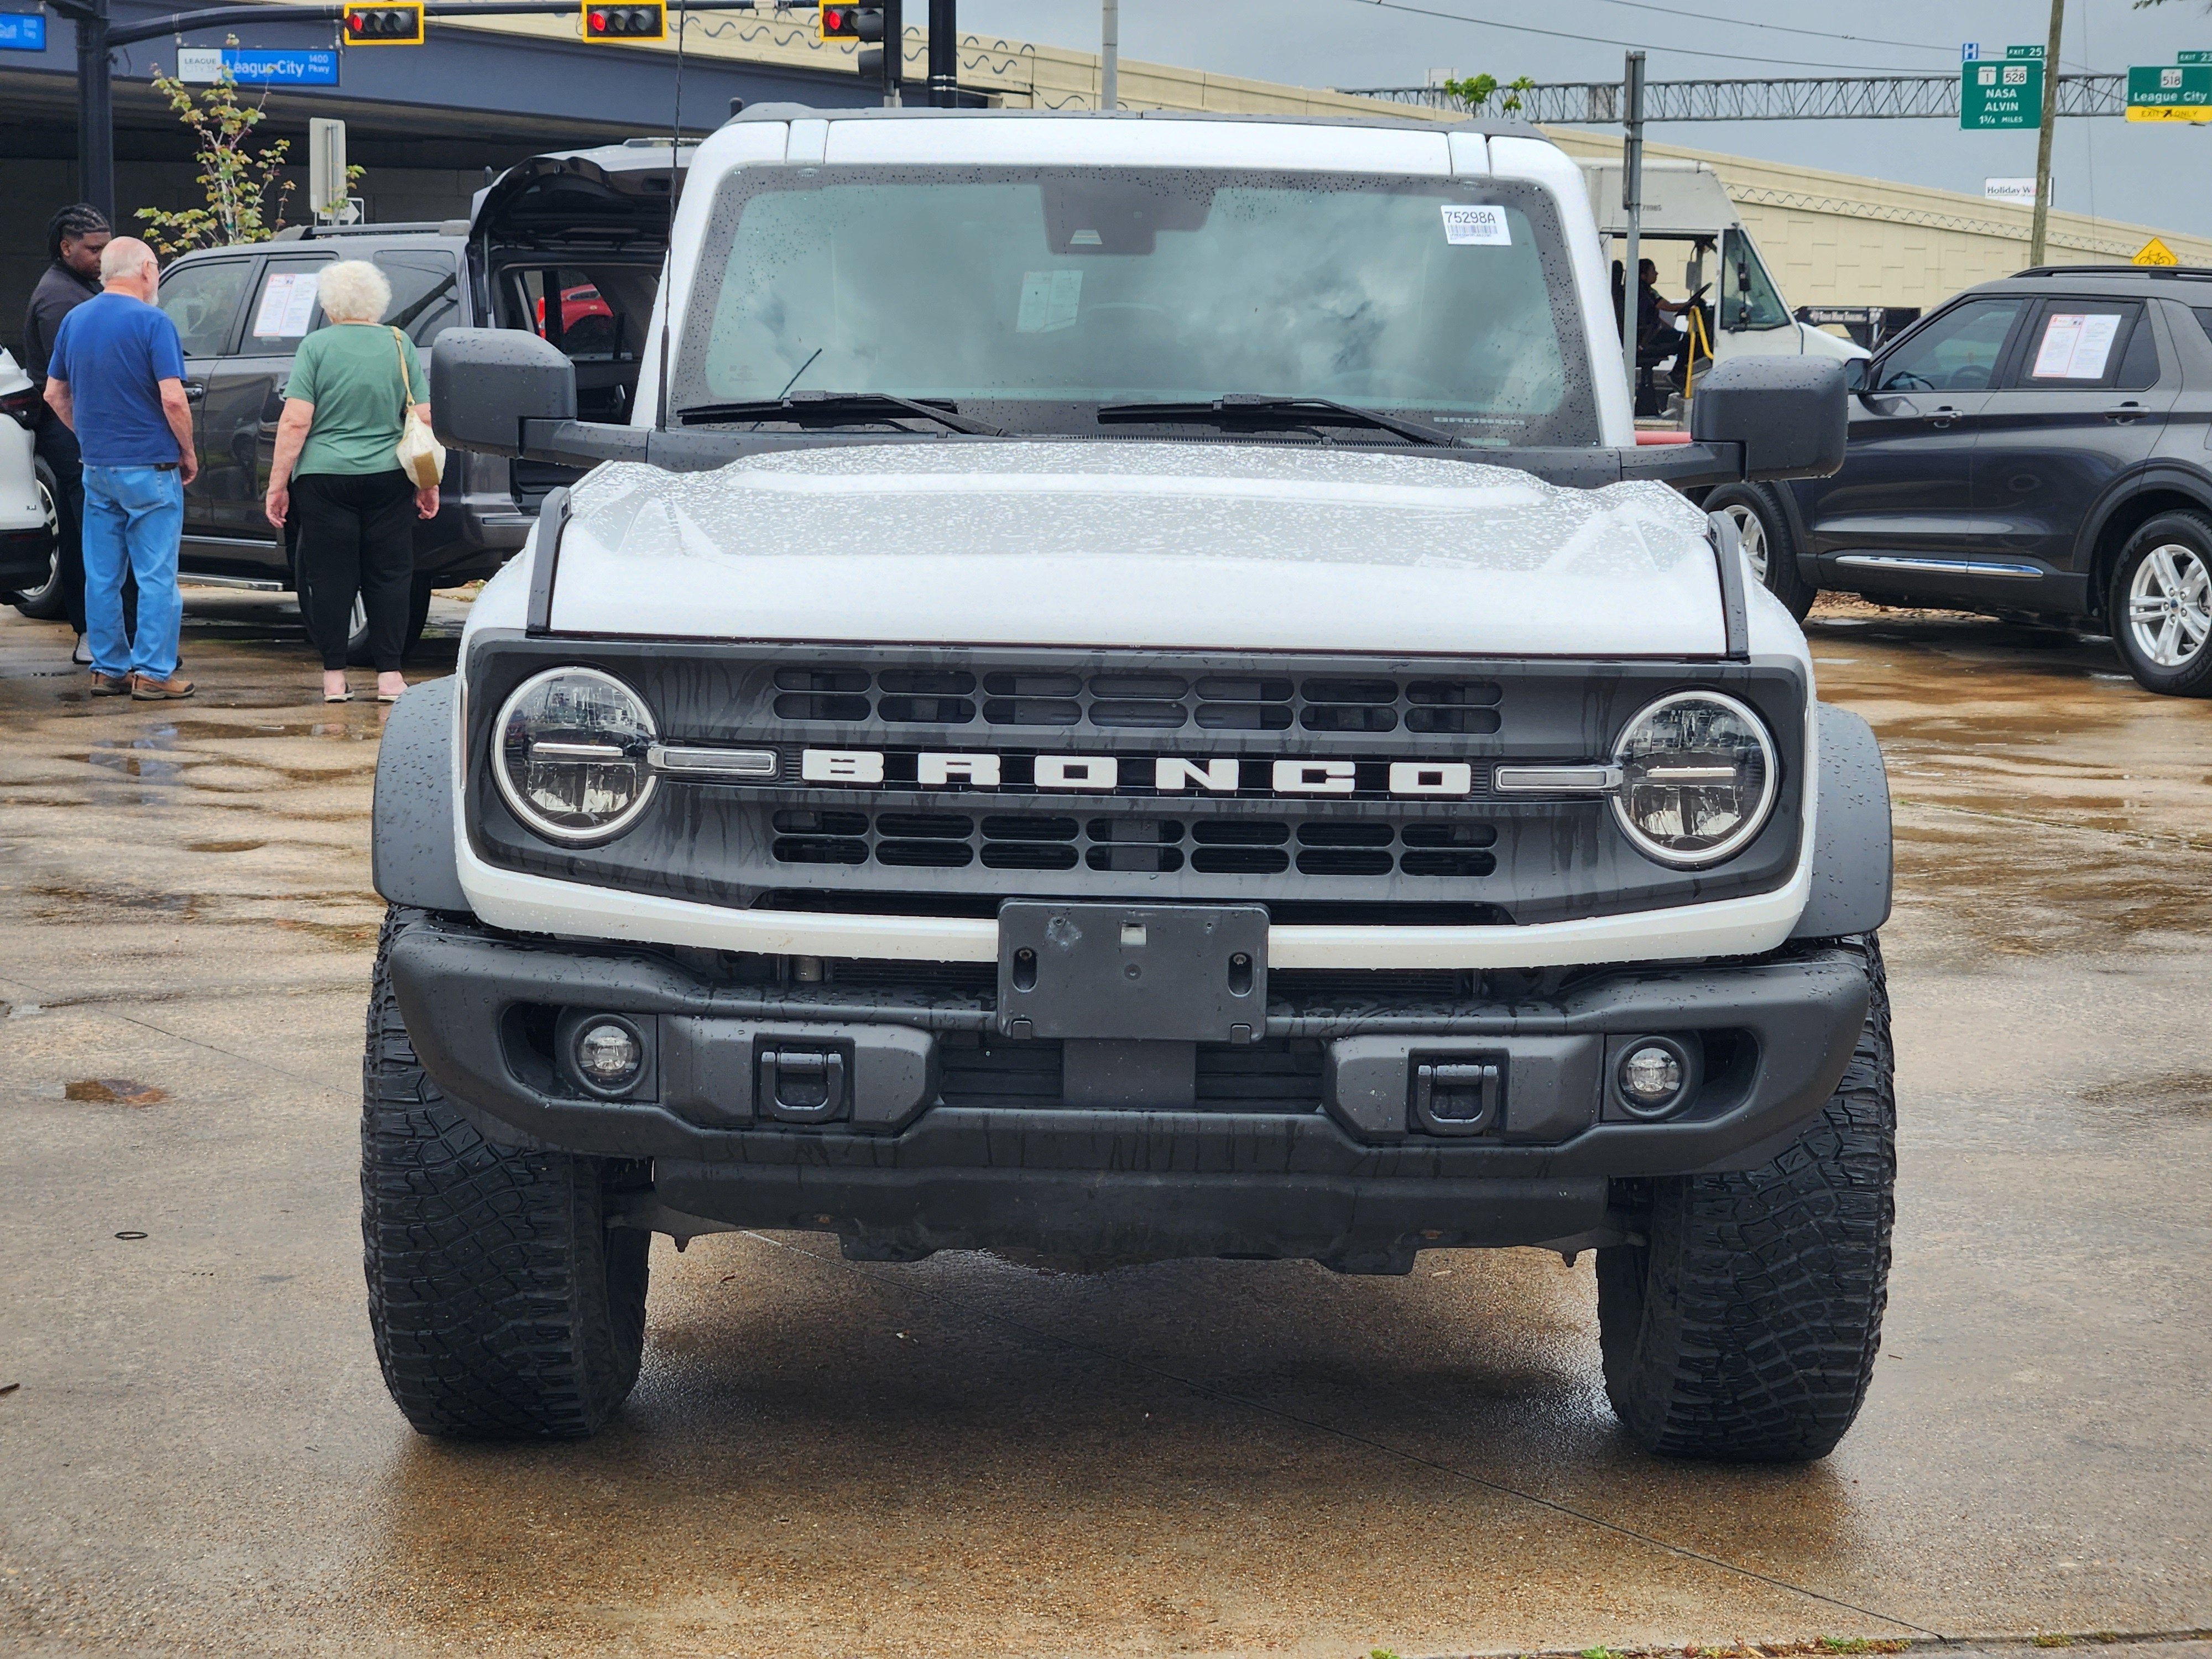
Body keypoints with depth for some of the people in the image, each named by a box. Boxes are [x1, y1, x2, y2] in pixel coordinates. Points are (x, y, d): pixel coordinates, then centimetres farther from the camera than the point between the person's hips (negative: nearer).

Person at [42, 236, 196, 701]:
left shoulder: (75, 321, 8)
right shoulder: (151, 323, -12)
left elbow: (55, 393, 14)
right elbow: (172, 399, -18)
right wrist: (188, 452, -5)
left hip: (97, 467, 6)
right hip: (149, 469, -6)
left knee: (101, 575, 10)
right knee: (156, 575, -1)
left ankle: (109, 668, 15)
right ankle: (153, 673, -1)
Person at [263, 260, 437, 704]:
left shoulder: (316, 346, -3)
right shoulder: (399, 345, 4)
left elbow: (296, 422, -8)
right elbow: (424, 419, 3)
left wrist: (278, 484, -4)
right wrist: (428, 484, 12)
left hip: (324, 479, -2)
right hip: (388, 480, 2)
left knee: (330, 577, 5)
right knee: (389, 575, 7)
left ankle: (334, 677, 7)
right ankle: (389, 675, 5)